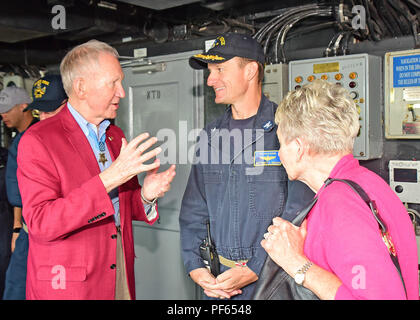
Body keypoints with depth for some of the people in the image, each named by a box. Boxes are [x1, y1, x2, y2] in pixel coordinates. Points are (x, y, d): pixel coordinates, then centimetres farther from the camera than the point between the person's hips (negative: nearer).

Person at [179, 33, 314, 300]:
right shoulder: (211, 135, 7)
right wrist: (195, 266, -2)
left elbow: (298, 212, -16)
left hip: (272, 278, -5)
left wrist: (255, 270, -18)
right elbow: (193, 210, 8)